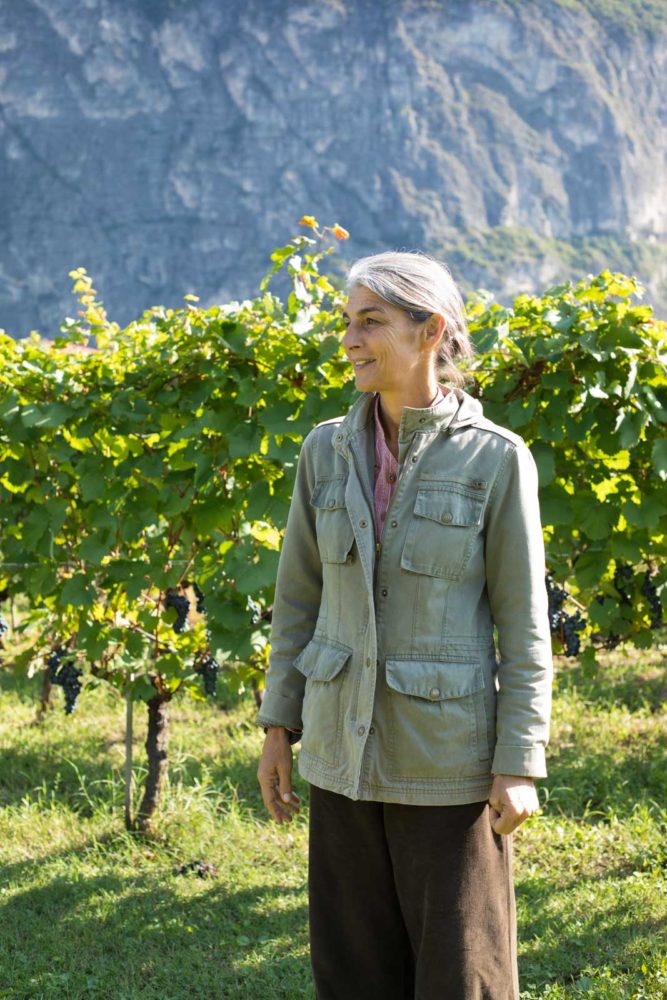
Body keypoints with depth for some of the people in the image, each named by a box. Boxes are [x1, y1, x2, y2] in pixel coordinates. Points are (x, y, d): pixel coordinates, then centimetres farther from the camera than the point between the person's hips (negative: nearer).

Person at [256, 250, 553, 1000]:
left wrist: (520, 765, -11)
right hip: (346, 749, 4)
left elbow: (522, 624, -8)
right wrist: (278, 727, 8)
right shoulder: (327, 450, 2)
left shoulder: (496, 459, -10)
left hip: (450, 754, -4)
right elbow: (300, 596, 9)